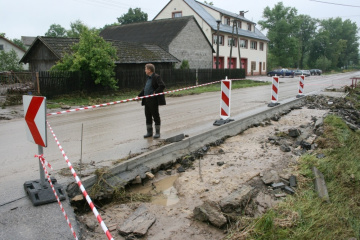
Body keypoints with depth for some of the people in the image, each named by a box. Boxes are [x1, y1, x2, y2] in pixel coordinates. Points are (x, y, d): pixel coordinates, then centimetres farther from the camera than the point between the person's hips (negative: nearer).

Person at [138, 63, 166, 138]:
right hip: (147, 100, 9)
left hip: (153, 100, -9)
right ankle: (149, 132, 22)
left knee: (156, 116, 1)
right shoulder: (148, 77, 17)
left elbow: (162, 86, -21)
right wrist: (139, 95, 17)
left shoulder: (156, 77, -10)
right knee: (148, 116, 12)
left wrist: (155, 93, -23)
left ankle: (157, 132, 11)